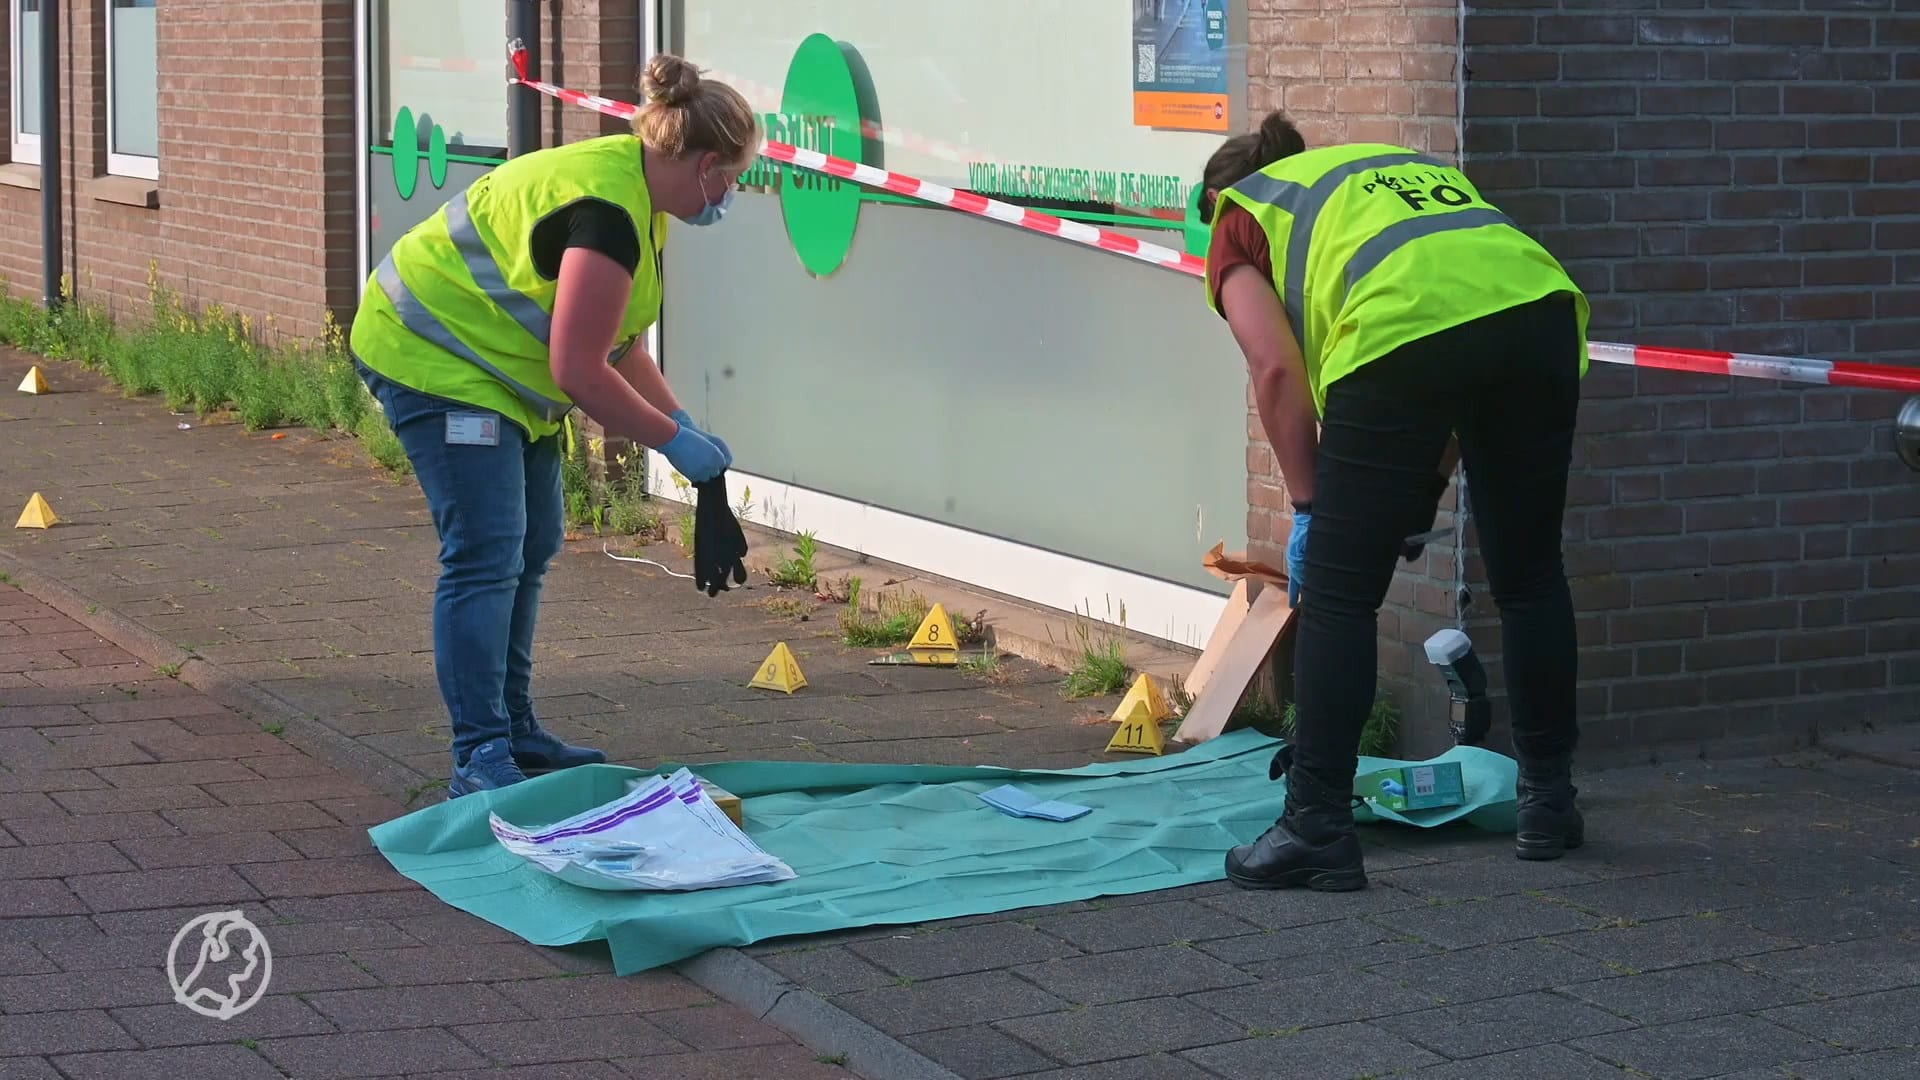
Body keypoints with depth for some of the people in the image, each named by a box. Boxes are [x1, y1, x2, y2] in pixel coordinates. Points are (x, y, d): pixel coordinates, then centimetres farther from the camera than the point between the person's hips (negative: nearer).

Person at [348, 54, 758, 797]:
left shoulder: (638, 191, 5)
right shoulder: (606, 212, -27)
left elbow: (617, 344, 13)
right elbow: (580, 372, -26)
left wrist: (683, 422, 5)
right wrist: (673, 442, -16)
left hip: (488, 359, 11)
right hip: (435, 354, -11)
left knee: (530, 547, 13)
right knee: (486, 555, -15)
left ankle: (515, 734, 22)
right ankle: (478, 760, -15)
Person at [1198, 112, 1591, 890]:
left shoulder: (1239, 219, 24)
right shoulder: (1402, 163, 39)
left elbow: (1277, 369, 6)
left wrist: (1308, 510, 11)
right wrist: (1423, 497, 34)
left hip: (1403, 330, -5)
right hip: (1538, 302, 6)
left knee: (1338, 595, 5)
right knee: (1530, 575, 20)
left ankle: (1317, 830, 6)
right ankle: (1548, 804, 30)